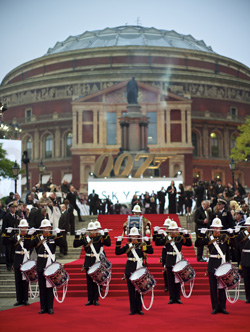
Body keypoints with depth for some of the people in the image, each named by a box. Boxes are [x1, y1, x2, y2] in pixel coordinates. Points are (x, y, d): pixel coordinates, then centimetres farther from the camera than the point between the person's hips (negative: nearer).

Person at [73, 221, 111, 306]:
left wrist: (105, 234, -20)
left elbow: (108, 244, -13)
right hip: (88, 262, 2)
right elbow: (75, 245, -1)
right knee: (89, 281, 7)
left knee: (96, 281, 2)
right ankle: (90, 300, 14)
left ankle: (96, 300, 10)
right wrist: (77, 235, -10)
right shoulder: (85, 238, 6)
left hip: (97, 262, -2)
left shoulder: (100, 237, 0)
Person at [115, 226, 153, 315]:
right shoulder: (127, 246, 6)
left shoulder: (142, 245, 4)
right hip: (130, 270, 1)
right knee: (131, 290, 4)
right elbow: (117, 252, 0)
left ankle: (139, 308, 12)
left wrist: (147, 241, -15)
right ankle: (132, 309, 11)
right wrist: (118, 242, -7)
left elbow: (151, 251, -7)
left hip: (140, 270, -1)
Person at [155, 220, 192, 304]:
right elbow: (157, 243, -5)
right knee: (170, 280, 5)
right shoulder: (166, 238, 2)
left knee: (178, 280, 6)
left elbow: (189, 244, -4)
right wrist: (159, 235, -18)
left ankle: (177, 298, 13)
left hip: (178, 261, 0)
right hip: (169, 262, 0)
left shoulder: (180, 238, 3)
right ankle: (172, 298, 12)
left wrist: (186, 235, -15)